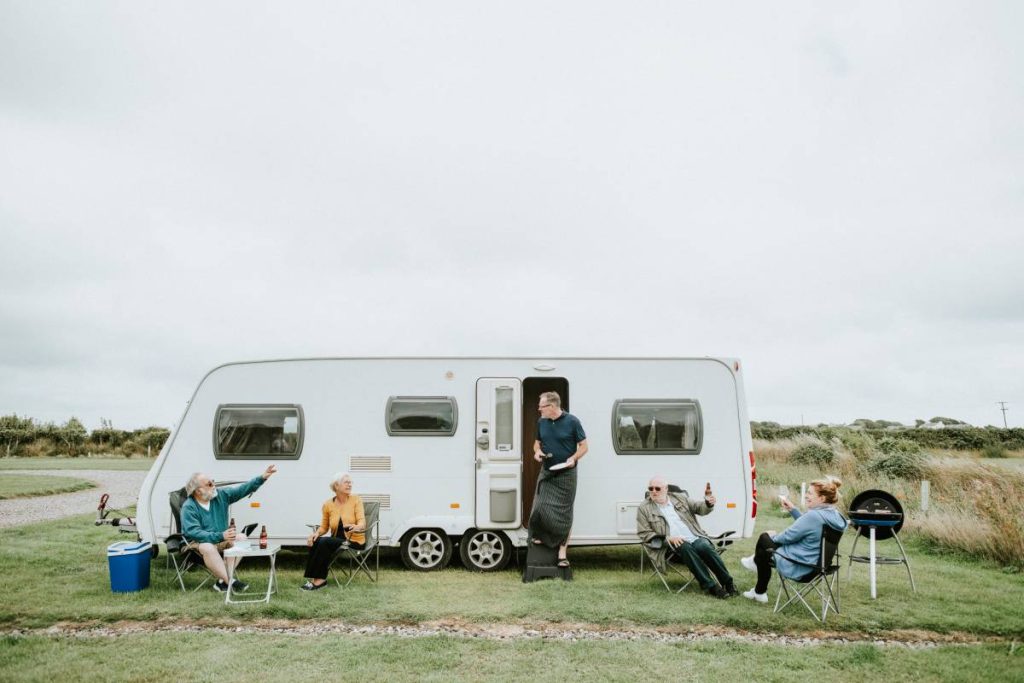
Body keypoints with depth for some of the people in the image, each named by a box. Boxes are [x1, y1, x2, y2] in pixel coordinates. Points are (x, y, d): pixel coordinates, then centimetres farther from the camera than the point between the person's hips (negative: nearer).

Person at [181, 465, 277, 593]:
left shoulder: (220, 495, -1)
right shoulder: (189, 507, -17)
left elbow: (242, 489, -2)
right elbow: (193, 532, -27)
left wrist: (262, 478, -14)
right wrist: (220, 536, -36)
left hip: (221, 539, 6)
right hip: (196, 543, -6)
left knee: (241, 538, -17)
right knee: (208, 548, -37)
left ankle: (222, 581, -22)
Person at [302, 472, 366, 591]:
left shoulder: (356, 500, -6)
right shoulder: (328, 505, 3)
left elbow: (362, 522, -14)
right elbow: (324, 527, 11)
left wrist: (357, 527, -37)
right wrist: (316, 533, -12)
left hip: (354, 541, -4)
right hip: (337, 539, 4)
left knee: (325, 542, -27)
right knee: (315, 541, -24)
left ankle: (319, 579, -18)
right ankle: (312, 577, -18)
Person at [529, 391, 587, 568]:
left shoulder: (572, 422, -10)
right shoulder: (541, 422, 3)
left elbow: (583, 446, -4)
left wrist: (573, 458, -22)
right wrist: (537, 451, -5)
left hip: (566, 474, -3)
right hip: (546, 472, 4)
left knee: (563, 513, 2)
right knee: (540, 508, -4)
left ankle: (562, 551, 10)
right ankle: (540, 535, 25)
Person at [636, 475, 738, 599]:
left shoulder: (679, 498, 17)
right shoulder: (644, 509, 7)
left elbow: (699, 508, 15)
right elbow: (644, 534, 0)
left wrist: (708, 504, -11)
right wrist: (669, 538, -14)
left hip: (695, 538, 3)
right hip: (671, 546, -3)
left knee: (704, 546, -29)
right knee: (685, 548, -33)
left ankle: (727, 583, -21)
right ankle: (710, 586, -31)